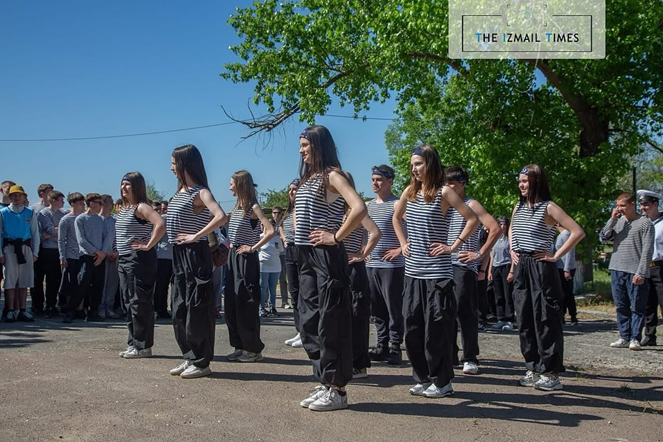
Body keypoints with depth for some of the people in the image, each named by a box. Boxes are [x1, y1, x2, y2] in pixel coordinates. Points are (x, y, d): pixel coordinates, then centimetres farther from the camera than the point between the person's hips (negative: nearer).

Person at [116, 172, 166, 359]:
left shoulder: (141, 207, -11)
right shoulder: (123, 209, 16)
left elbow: (161, 224, -27)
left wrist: (148, 245, -21)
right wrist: (118, 253, 18)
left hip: (139, 259, -9)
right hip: (123, 260, 10)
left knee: (140, 302, -5)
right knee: (129, 302, 12)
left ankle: (143, 346, 1)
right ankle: (133, 343, 20)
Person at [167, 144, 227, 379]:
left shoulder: (200, 192, -12)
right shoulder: (180, 192, 13)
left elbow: (221, 217, -28)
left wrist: (196, 236, -22)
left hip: (194, 255, -9)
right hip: (178, 255, 9)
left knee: (197, 309, -3)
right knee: (179, 310, 12)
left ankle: (202, 362, 5)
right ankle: (189, 357, 22)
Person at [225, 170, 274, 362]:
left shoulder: (253, 207, -10)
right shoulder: (236, 207, 14)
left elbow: (271, 231, -21)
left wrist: (254, 247, -16)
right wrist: (229, 244, 11)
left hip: (246, 259, -8)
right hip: (233, 257, 8)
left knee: (245, 304, -6)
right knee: (231, 304, 8)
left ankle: (253, 349, 2)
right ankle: (240, 346, 16)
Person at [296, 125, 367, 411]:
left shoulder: (332, 175, -9)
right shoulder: (307, 178, 16)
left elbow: (359, 209, -24)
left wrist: (336, 237, -17)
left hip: (327, 257, -9)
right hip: (307, 257, 9)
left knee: (330, 323, -4)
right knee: (310, 322, 10)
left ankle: (337, 390, 4)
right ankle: (325, 384, 19)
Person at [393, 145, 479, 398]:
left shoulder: (444, 192, -7)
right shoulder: (409, 192, 10)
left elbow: (473, 220, -11)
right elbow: (397, 218, 27)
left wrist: (453, 246, -11)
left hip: (437, 273, -6)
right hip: (413, 271, 6)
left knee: (437, 329, -2)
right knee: (412, 327, 8)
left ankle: (442, 382, 9)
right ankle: (423, 378, 20)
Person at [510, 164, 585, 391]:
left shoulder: (548, 207, -8)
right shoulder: (518, 207, 12)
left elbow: (578, 232, -14)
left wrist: (556, 255, -13)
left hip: (541, 269, -7)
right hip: (521, 269, 7)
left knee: (545, 321, -4)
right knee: (525, 320, 9)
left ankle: (550, 373, 2)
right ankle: (533, 369, 18)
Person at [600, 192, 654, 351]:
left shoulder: (645, 223, -2)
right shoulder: (617, 222, 13)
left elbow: (647, 250, -7)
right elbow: (603, 238, 4)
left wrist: (641, 273, -14)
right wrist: (612, 219, -4)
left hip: (636, 272, -5)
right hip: (617, 270, 5)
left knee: (637, 307, -1)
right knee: (621, 307, 7)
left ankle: (635, 339, 2)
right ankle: (624, 337, 13)